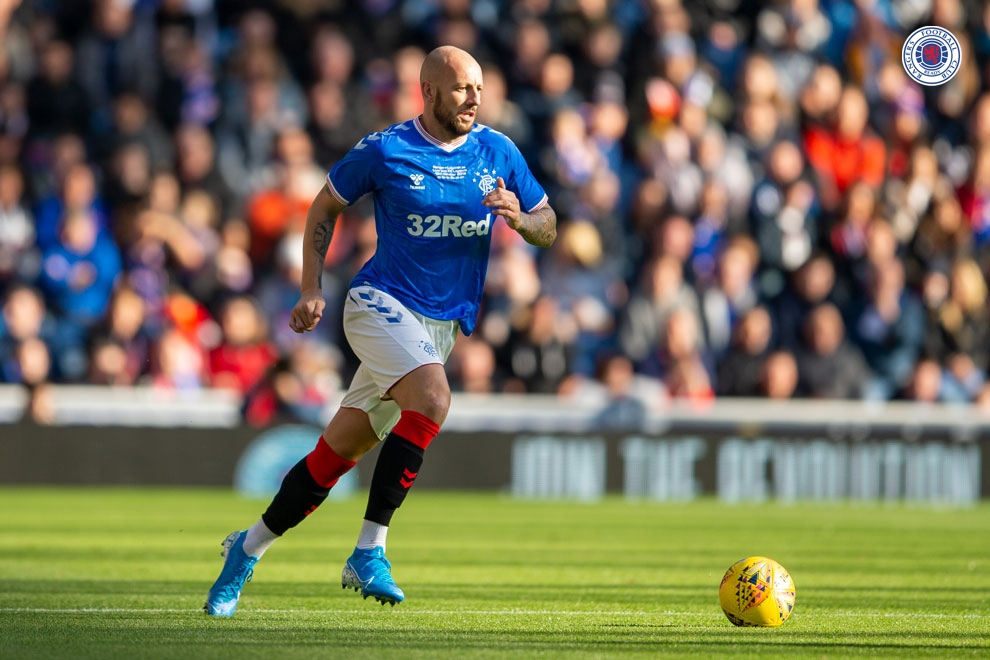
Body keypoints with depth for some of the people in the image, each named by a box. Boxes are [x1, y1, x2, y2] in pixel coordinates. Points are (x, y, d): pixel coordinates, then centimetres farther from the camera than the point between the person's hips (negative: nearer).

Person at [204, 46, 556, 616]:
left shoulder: (498, 152, 5)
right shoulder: (384, 151, -5)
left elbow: (549, 228, 12)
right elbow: (325, 208, 8)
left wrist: (520, 218, -11)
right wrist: (312, 290, 0)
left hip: (442, 326, 5)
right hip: (383, 303, -5)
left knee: (341, 450, 5)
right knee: (432, 397, -31)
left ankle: (249, 549, 20)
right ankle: (369, 553, -29)